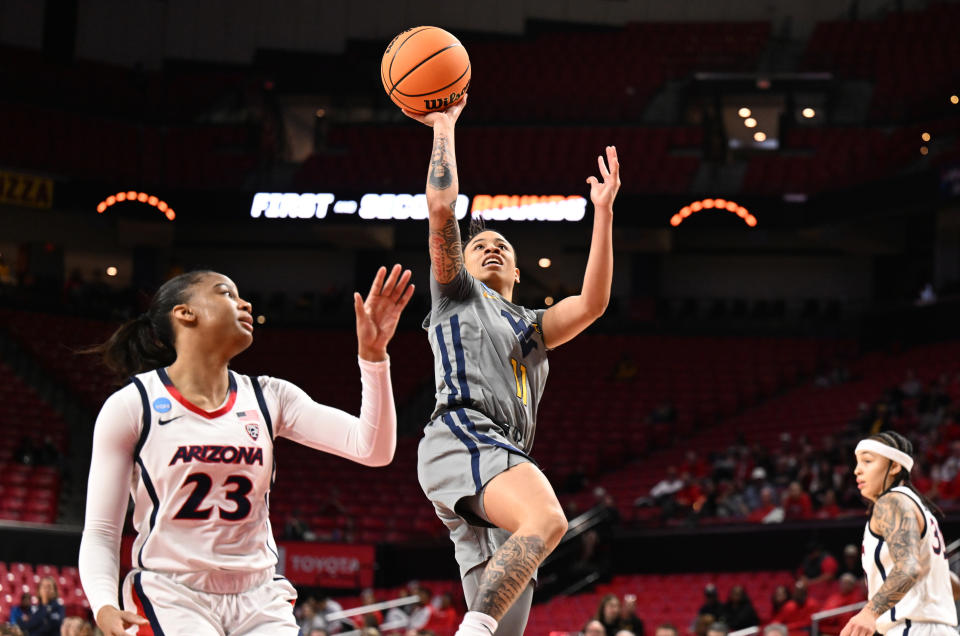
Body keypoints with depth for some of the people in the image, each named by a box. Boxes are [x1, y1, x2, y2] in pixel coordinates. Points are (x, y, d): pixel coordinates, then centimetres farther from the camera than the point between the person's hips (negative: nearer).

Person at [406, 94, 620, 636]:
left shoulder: (531, 327, 36)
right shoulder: (458, 295, 23)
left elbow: (592, 304, 17)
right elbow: (442, 209, 9)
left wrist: (603, 212, 13)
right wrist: (444, 129, 16)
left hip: (509, 458, 7)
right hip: (463, 434, -7)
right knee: (546, 519, -36)